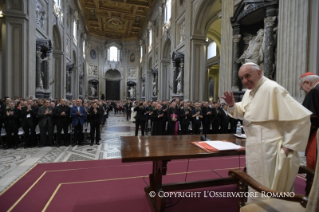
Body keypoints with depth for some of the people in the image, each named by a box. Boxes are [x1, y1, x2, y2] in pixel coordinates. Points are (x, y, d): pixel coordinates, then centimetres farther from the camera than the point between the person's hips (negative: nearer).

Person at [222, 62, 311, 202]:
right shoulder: (249, 91, 6)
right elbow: (244, 113, 16)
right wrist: (232, 105, -5)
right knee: (256, 187, 24)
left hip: (270, 149, -8)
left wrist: (288, 146, -17)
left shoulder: (272, 89, -20)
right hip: (255, 147, 9)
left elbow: (300, 117, -22)